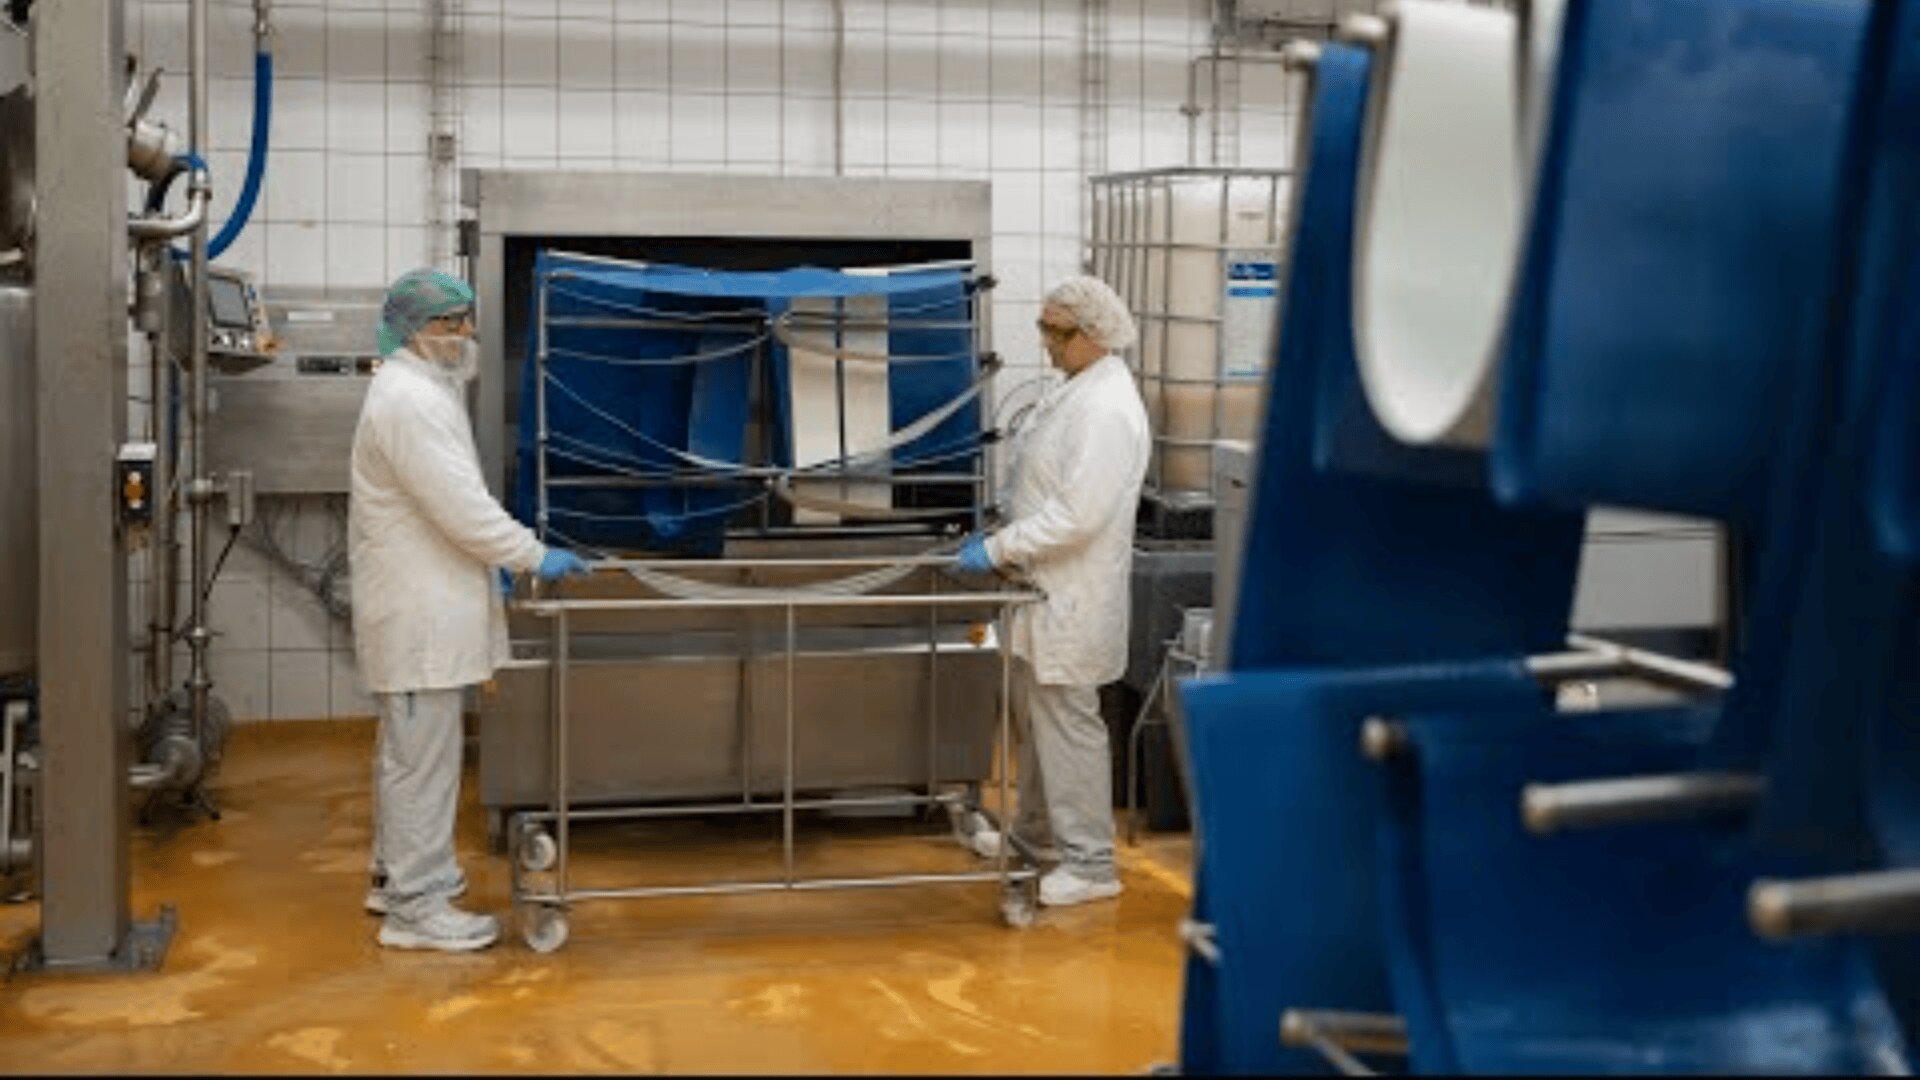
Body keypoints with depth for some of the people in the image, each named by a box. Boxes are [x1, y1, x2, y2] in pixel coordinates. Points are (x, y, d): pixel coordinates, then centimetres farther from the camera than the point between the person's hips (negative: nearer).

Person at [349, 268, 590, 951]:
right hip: (420, 617, -11)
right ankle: (416, 907, 1)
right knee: (423, 759, -5)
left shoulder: (421, 390, 16)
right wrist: (535, 557, -15)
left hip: (417, 606, 11)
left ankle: (397, 875, 35)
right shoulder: (410, 401, -19)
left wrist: (488, 563, 17)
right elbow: (462, 507, -23)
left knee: (408, 749, 21)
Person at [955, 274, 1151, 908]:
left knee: (1067, 723, -3)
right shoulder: (1075, 390, 11)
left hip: (1074, 598, -10)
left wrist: (998, 550, -22)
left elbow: (1078, 513, -27)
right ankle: (1038, 830, 37)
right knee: (1034, 713, 21)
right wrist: (1003, 543, 12)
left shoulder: (1106, 409, -21)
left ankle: (1090, 865, 6)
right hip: (1046, 590, 10)